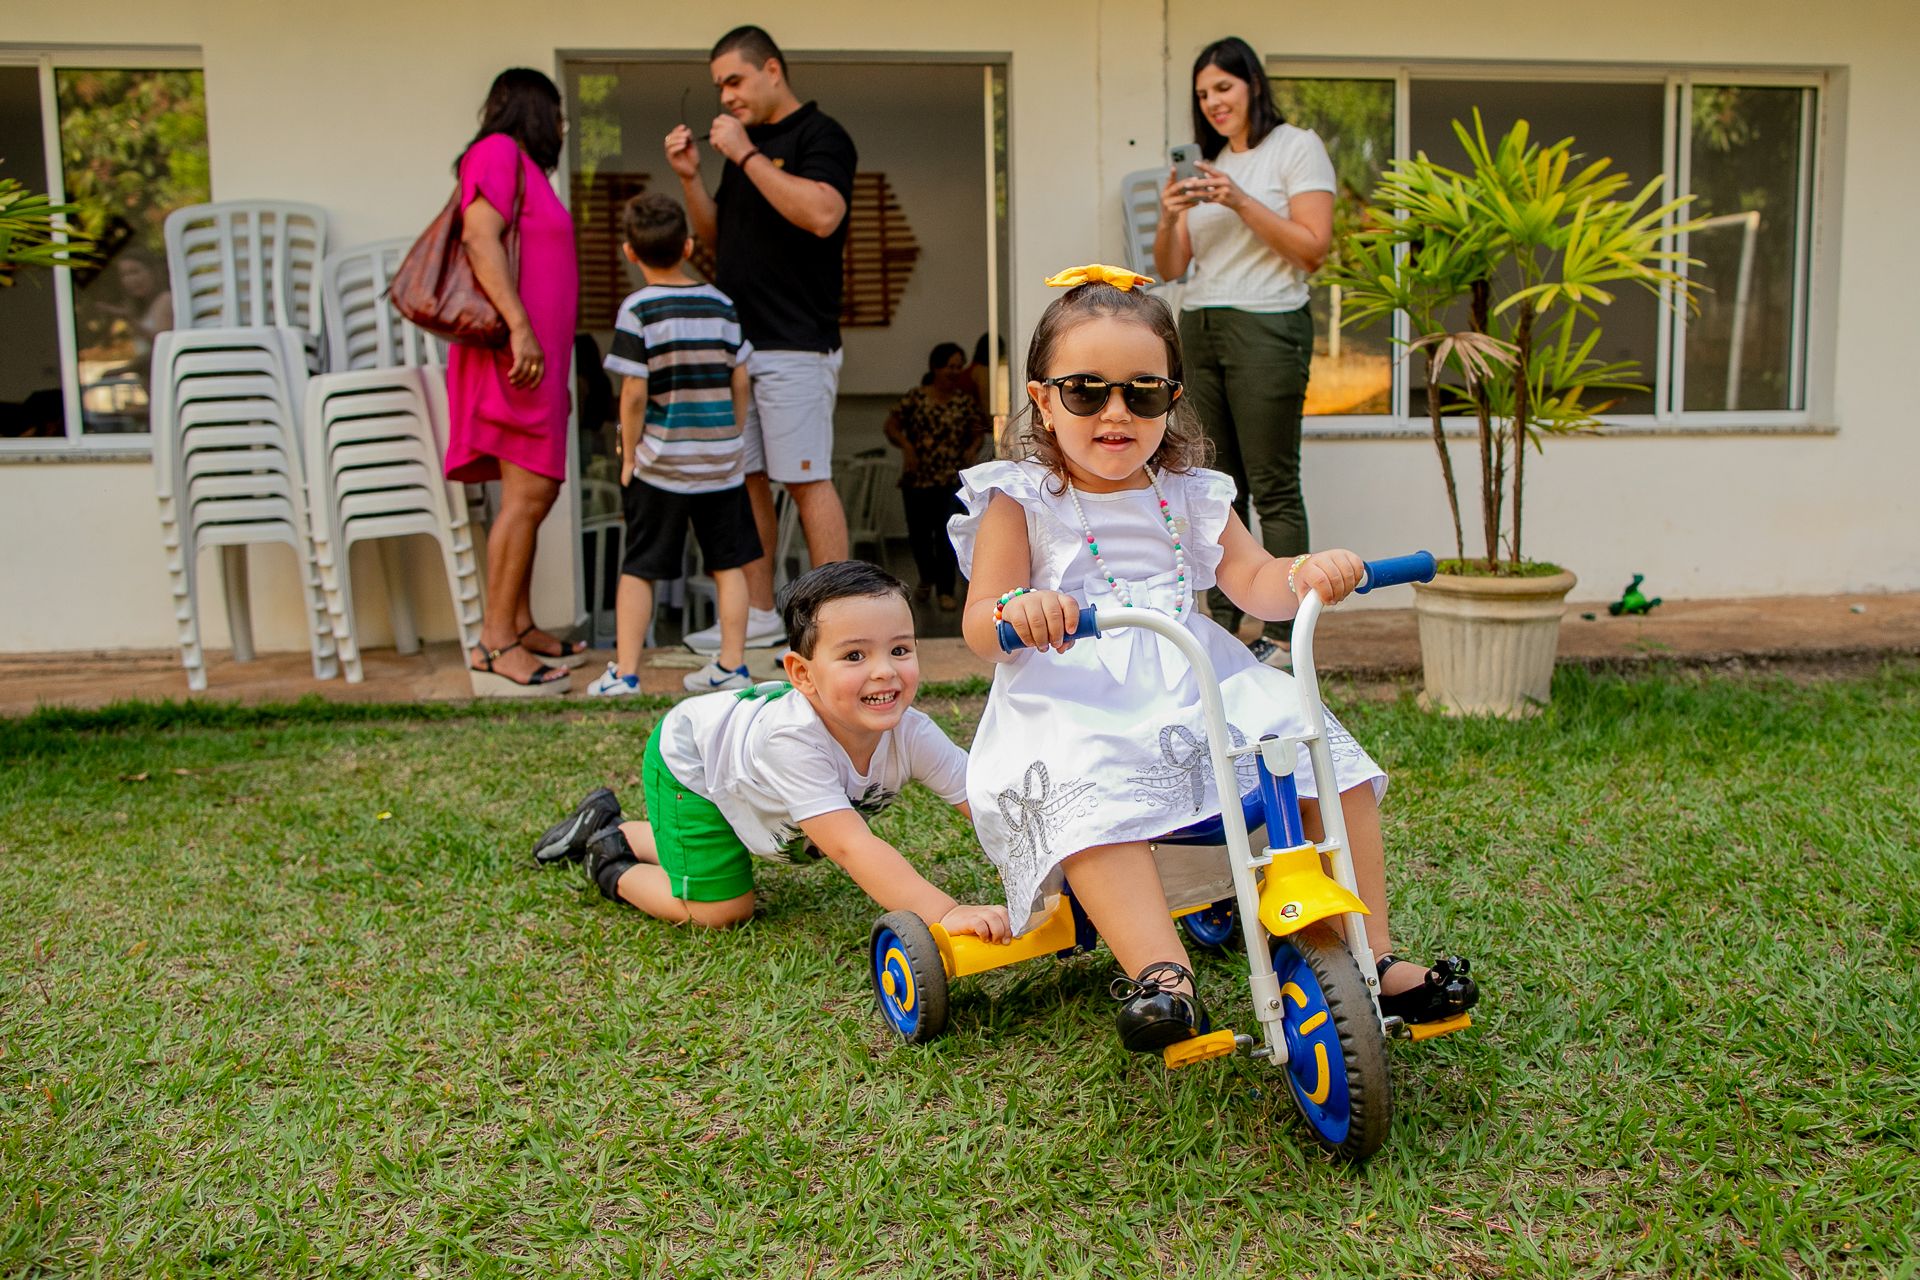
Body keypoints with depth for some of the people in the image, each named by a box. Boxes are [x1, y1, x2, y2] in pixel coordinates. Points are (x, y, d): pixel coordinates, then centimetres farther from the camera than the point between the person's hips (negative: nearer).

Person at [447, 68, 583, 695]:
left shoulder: (523, 166, 26)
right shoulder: (499, 152, -4)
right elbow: (480, 238, -17)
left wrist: (556, 362, 27)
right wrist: (520, 329, -26)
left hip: (535, 356, 10)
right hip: (516, 355, -10)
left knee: (535, 493, 9)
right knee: (527, 493, -14)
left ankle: (521, 629, 13)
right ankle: (495, 648, -14)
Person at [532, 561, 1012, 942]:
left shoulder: (910, 733, -31)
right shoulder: (793, 740, -48)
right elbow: (850, 846, -55)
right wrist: (945, 914, -63)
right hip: (688, 759, -7)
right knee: (721, 911, -9)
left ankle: (611, 828, 43)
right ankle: (613, 868, 13)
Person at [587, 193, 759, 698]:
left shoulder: (638, 310, -10)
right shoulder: (720, 304, 2)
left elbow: (634, 392, -13)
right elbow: (740, 381, 5)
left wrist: (629, 456, -2)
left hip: (660, 461, -3)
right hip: (721, 458, 3)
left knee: (637, 567, 6)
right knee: (728, 563, 11)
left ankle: (624, 671, 8)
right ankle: (731, 665, 15)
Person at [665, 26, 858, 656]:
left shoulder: (820, 136, -4)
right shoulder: (745, 143, 20)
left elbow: (822, 214, -23)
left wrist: (747, 156, -17)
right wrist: (690, 177, 7)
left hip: (795, 347, -8)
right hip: (737, 343, 8)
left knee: (806, 480, -8)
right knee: (744, 478, 8)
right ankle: (758, 614, 16)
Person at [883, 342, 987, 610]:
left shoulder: (964, 401, 5)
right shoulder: (915, 397, 1)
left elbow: (979, 429, 10)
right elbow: (891, 425, 3)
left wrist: (974, 446, -10)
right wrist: (906, 445, -12)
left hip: (951, 478, -1)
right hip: (917, 477, 1)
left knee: (947, 532, -12)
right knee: (918, 533, 9)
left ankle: (946, 590, -2)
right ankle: (927, 577, 37)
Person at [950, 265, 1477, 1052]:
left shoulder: (1190, 496, 16)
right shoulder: (1020, 501, 2)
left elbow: (1253, 585, 6)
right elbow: (980, 627, -5)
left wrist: (1305, 575, -18)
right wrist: (1014, 612, -31)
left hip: (1197, 686, 5)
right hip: (1074, 704, -4)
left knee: (1328, 752, -12)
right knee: (1090, 794, -38)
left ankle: (1368, 955, -4)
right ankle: (1160, 974, -44)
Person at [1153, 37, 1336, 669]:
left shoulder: (1297, 147, 2)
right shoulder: (1204, 166, 18)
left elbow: (1313, 248, -8)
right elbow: (1169, 267, 13)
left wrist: (1242, 202, -14)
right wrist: (1168, 218, -7)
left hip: (1266, 327, -6)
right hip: (1199, 331, 6)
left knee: (1274, 488, -6)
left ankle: (1283, 635, -3)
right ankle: (1222, 623, 11)